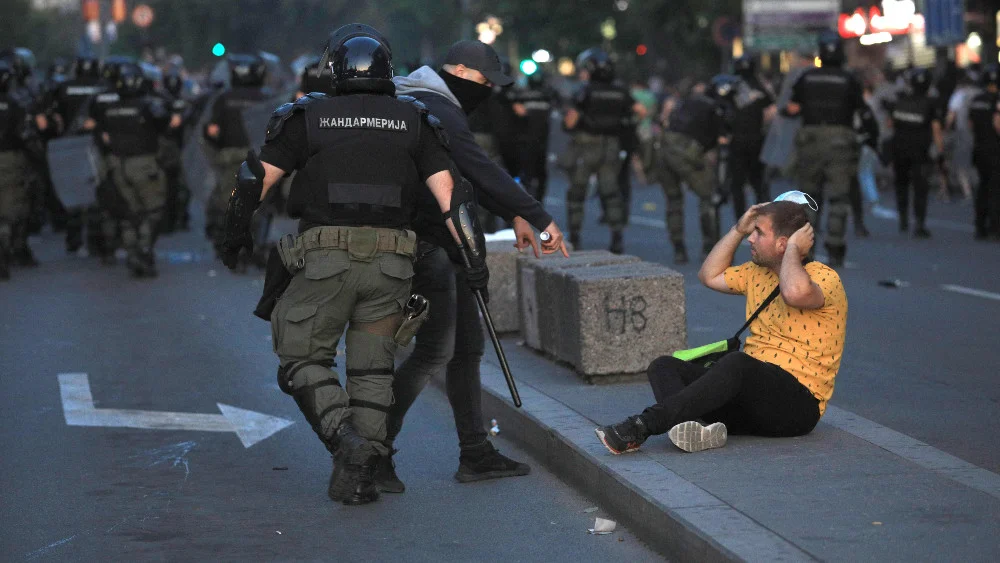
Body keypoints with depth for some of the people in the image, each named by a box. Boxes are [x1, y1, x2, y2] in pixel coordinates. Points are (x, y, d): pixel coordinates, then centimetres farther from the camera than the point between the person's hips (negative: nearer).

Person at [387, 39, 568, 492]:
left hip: (442, 247, 11)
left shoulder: (435, 108, 19)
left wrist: (513, 216, 17)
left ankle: (475, 454, 17)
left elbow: (472, 175, 24)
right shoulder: (438, 112, -15)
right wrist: (541, 218, -18)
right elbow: (483, 171, -21)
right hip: (427, 246, -11)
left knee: (467, 345, 12)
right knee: (435, 351, -11)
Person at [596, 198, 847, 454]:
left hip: (796, 405, -8)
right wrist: (739, 229, 18)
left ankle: (642, 426, -42)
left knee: (736, 363, -38)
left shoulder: (823, 277, -7)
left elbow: (795, 293, -31)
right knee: (663, 366, -8)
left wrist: (793, 248, -12)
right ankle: (700, 428, -41)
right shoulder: (758, 272, 19)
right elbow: (710, 276, 28)